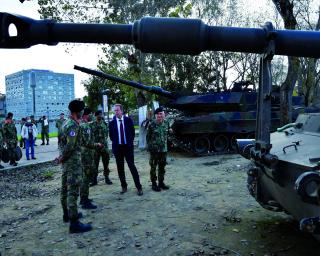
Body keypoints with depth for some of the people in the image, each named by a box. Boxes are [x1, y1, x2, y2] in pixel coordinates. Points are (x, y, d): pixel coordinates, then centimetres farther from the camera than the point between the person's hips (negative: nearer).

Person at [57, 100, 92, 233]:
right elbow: (70, 146, -25)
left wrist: (62, 156, 6)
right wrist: (63, 157, -11)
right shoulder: (73, 125, -19)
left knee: (66, 188, 19)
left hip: (66, 161, 10)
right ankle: (74, 223, -3)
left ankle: (67, 214, 34)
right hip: (73, 161, -10)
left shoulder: (67, 122, 11)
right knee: (73, 191, -7)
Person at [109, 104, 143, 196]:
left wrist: (130, 141, 5)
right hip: (117, 147, 2)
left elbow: (132, 132, 8)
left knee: (132, 166, -3)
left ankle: (139, 187, 4)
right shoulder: (112, 122, -1)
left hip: (128, 146, -1)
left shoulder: (128, 120, -1)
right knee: (120, 168, 7)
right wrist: (115, 142, 8)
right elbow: (111, 135, 11)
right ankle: (124, 186, 20)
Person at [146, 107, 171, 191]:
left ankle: (161, 182, 26)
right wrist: (149, 146, -4)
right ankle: (154, 184, 15)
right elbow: (148, 136, -3)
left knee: (162, 166, 13)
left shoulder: (166, 123, 2)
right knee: (153, 167, 4)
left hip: (164, 149, 4)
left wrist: (166, 143, 10)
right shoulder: (151, 124, -10)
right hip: (154, 149, -4)